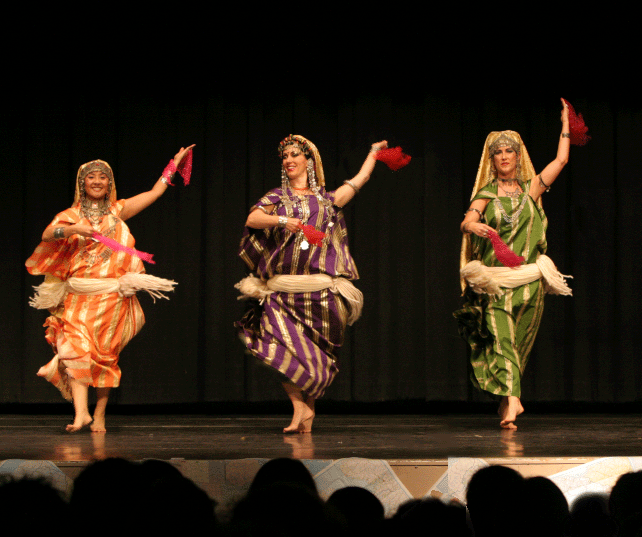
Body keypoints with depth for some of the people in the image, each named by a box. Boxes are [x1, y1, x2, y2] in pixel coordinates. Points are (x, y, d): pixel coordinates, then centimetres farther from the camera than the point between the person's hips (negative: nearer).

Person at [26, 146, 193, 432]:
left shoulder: (118, 211, 13)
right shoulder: (71, 215, 10)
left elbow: (155, 192, 17)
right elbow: (47, 234, -7)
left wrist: (175, 163, 20)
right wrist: (73, 230, -24)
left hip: (112, 295, 1)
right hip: (79, 294, -1)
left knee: (105, 355, 0)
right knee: (77, 348, -18)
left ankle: (99, 416, 8)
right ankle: (81, 412, -25)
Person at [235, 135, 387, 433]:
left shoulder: (327, 199, 16)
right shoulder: (276, 198, 14)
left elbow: (361, 178, 28)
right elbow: (252, 220, -5)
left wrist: (375, 151, 41)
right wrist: (281, 220, -21)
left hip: (320, 289, 1)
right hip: (282, 288, -1)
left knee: (316, 354, -2)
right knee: (287, 351, -14)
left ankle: (306, 410, 6)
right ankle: (301, 408, -15)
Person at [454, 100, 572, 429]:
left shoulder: (531, 189, 12)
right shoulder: (486, 194, 7)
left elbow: (561, 159, 10)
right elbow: (466, 223, -8)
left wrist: (565, 122, 14)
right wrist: (475, 227, -30)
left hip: (528, 278, 2)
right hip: (494, 279, -2)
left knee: (519, 341, 2)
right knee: (500, 336, -16)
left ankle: (506, 397, 14)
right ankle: (511, 401, -26)